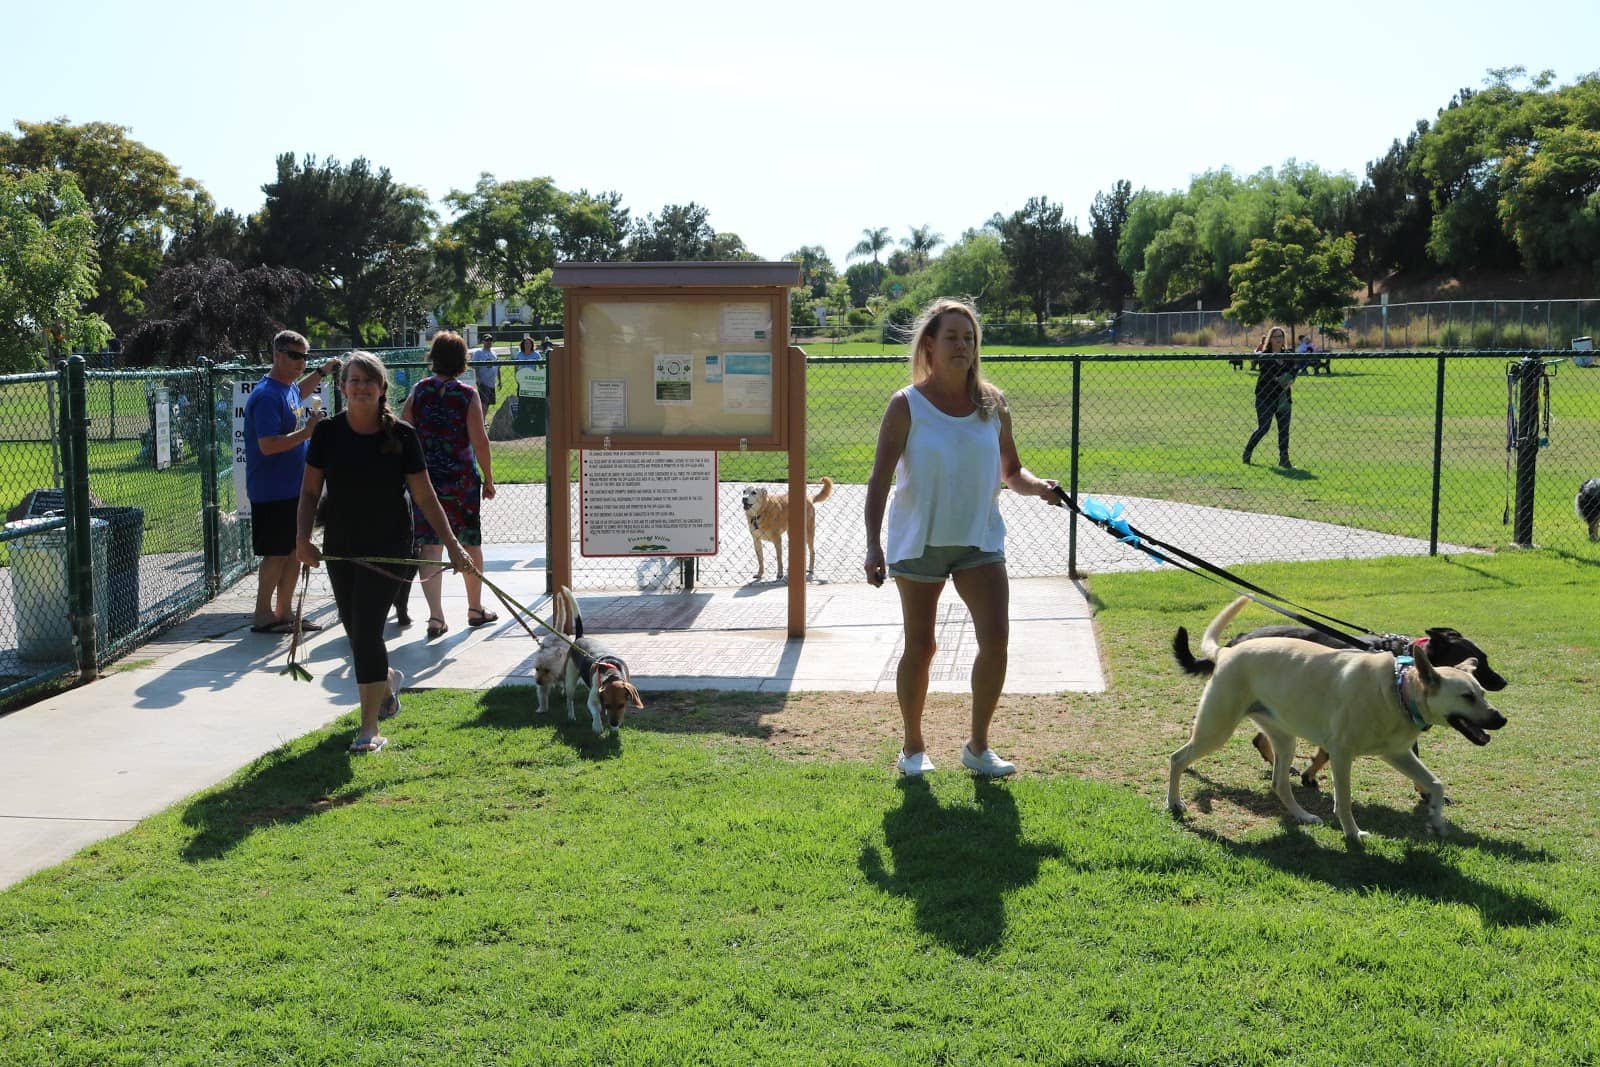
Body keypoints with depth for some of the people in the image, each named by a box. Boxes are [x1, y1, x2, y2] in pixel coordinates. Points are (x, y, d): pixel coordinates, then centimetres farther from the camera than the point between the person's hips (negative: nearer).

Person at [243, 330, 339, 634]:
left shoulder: (289, 388, 11)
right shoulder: (267, 396, -18)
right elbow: (268, 445, -27)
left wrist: (321, 372, 32)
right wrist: (307, 431, -26)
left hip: (293, 488, 9)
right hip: (272, 492, -9)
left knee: (295, 551, 12)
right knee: (276, 553, -3)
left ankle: (285, 612, 20)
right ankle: (262, 617, 7)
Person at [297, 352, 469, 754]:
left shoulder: (401, 436, -8)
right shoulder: (328, 433, -3)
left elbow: (425, 496, -3)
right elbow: (310, 491, 4)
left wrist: (453, 545, -3)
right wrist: (303, 538, -8)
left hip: (388, 544, -3)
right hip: (340, 546, 3)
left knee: (367, 630, -12)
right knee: (355, 631, 14)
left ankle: (370, 728, -4)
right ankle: (388, 679, 47)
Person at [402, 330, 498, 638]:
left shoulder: (418, 391, 0)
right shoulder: (467, 394, -6)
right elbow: (479, 441, -9)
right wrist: (488, 478, 1)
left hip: (425, 477, 1)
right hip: (462, 479, -1)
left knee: (429, 544, 2)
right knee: (470, 542, 13)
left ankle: (436, 615, -7)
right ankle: (475, 609, 25)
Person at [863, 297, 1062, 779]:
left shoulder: (992, 404, 4)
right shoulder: (907, 406, -7)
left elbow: (1010, 472, 11)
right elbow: (880, 479, -10)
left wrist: (1037, 485, -12)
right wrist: (873, 544, -20)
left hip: (979, 538, 3)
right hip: (918, 539, -3)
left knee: (996, 637, -9)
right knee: (919, 647, 5)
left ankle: (977, 746, 8)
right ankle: (913, 747, 24)